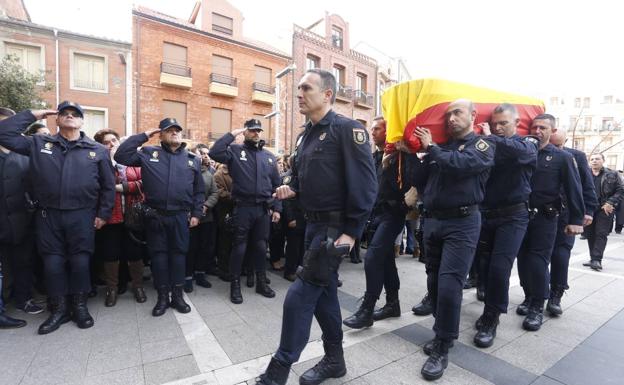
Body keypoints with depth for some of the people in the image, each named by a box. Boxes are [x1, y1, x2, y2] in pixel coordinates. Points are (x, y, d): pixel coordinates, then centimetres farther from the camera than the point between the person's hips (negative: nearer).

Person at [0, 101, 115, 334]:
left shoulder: (97, 150, 2)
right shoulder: (39, 144, 8)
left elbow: (108, 185, 2)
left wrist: (103, 214, -2)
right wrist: (32, 115, 3)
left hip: (82, 215, -2)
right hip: (48, 215, 2)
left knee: (80, 261, 4)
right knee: (53, 262, 8)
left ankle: (80, 306, 21)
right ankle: (59, 309, 24)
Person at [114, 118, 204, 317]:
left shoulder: (192, 159, 8)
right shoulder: (148, 153, 5)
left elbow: (199, 190, 9)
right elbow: (121, 156, -5)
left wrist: (196, 213, 3)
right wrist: (143, 136, -3)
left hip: (181, 216, 1)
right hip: (155, 216, 0)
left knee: (179, 253, 8)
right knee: (158, 254, 7)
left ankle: (177, 295, 21)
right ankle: (163, 296, 21)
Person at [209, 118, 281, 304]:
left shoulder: (269, 156, 12)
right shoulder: (235, 151, 0)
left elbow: (276, 184, 12)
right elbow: (214, 153, -19)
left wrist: (276, 208, 6)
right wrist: (232, 134, -11)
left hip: (263, 209, 4)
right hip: (243, 208, -4)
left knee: (260, 246, 13)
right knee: (239, 246, 5)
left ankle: (261, 282, 27)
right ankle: (235, 285, 20)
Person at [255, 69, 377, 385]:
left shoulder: (347, 129, -13)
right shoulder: (305, 135, 13)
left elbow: (365, 184, -19)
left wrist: (352, 231, -20)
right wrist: (291, 190, 1)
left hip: (336, 227, -8)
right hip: (313, 224, 9)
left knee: (300, 295, -4)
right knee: (323, 291, 16)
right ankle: (334, 359, 35)